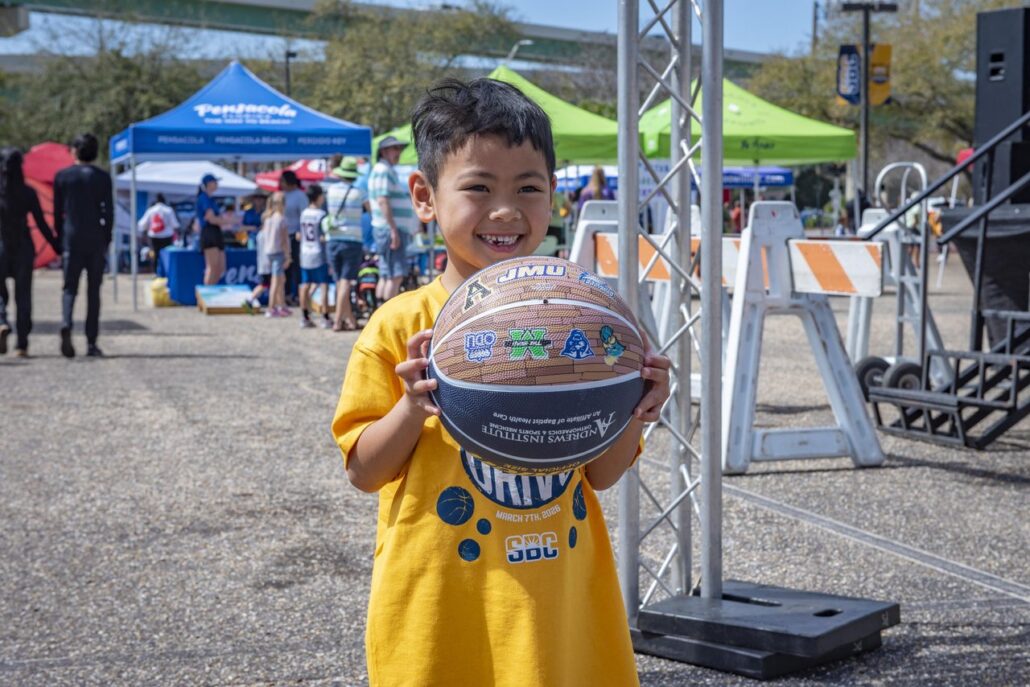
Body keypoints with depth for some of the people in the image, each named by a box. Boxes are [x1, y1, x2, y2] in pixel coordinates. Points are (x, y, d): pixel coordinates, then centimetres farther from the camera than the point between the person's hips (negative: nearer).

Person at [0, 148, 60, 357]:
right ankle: (22, 344, 4)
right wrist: (57, 246, 5)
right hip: (23, 247, 1)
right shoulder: (28, 193, -1)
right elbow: (41, 224, -2)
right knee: (23, 296, 7)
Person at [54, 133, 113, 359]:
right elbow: (108, 212, -1)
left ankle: (66, 325, -23)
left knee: (70, 288, 5)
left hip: (71, 238, 0)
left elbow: (57, 211, 5)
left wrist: (60, 238, 14)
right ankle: (91, 343, 4)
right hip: (96, 240, 0)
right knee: (93, 291, 5)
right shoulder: (102, 177, 0)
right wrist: (106, 240, 7)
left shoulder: (62, 176, 2)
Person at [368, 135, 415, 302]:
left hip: (392, 230, 11)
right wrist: (394, 230, -24)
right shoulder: (383, 170, -11)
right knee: (396, 275, -14)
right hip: (390, 230, -11)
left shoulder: (388, 171, 22)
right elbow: (382, 200, -20)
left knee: (386, 276, 12)